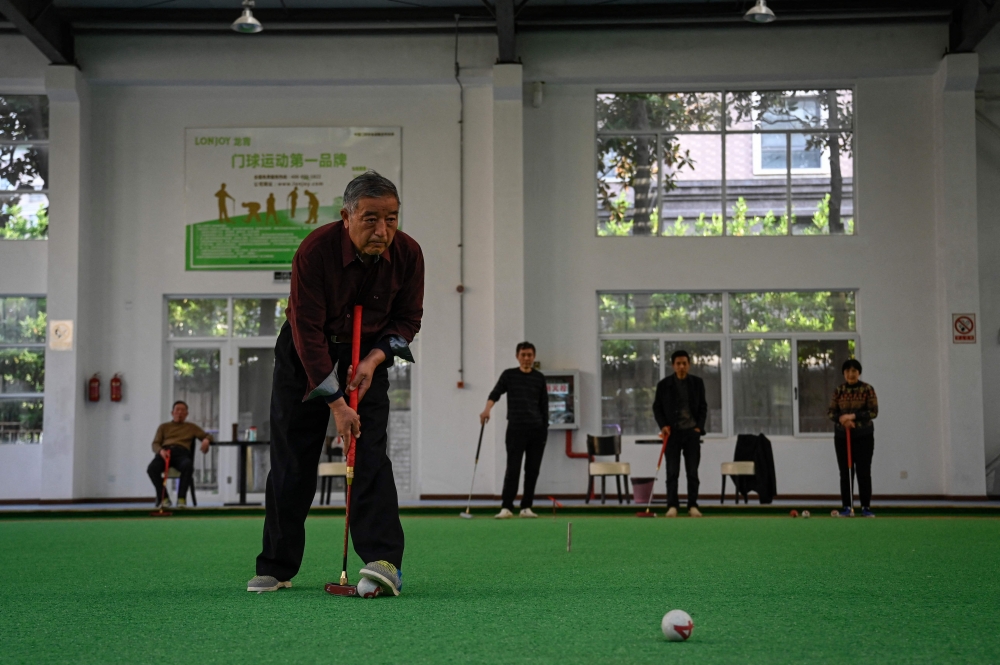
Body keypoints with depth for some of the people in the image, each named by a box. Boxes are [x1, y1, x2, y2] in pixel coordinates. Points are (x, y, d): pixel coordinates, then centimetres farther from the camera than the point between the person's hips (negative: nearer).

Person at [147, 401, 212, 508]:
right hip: (165, 452, 1)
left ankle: (181, 498, -32)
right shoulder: (164, 427, 27)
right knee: (152, 468, -34)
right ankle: (163, 498, -20)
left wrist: (206, 440, -5)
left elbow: (207, 435, 22)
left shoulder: (191, 427, 29)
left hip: (182, 452, -1)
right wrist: (160, 450, -10)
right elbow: (155, 444, 15)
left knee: (188, 466, -39)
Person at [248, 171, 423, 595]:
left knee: (370, 453, -15)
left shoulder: (408, 253, -16)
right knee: (291, 461, 0)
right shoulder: (314, 251, -27)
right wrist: (335, 402, -29)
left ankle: (384, 559, -20)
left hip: (367, 356, 2)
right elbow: (308, 330, -27)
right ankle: (276, 567, 11)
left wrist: (374, 359, -19)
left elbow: (408, 317, -2)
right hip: (305, 354, -2)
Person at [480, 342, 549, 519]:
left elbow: (544, 405, 13)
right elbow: (496, 393, -12)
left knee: (532, 470, 3)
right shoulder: (508, 375, 3)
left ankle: (526, 507, 9)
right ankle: (506, 508, -10)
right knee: (513, 469, -10)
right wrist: (487, 409, -31)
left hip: (537, 430, 3)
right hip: (515, 429, -3)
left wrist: (545, 428, 9)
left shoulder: (539, 378, 11)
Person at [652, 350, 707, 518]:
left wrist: (699, 426, -3)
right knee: (672, 472, -3)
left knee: (693, 471, 1)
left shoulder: (697, 382, 3)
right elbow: (657, 407, 5)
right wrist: (663, 425, -8)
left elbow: (703, 407, 8)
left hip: (692, 432, 1)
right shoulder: (664, 384, -1)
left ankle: (693, 506, 6)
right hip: (672, 432, -1)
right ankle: (672, 505, 0)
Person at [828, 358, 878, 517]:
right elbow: (831, 412, 3)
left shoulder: (868, 389, -4)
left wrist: (853, 416, -21)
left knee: (864, 472, -3)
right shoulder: (838, 390, 4)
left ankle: (866, 507, 3)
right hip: (842, 437, 2)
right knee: (845, 473, 3)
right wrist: (842, 419, -17)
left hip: (864, 436, -2)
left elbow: (873, 411, -10)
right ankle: (847, 507, 8)